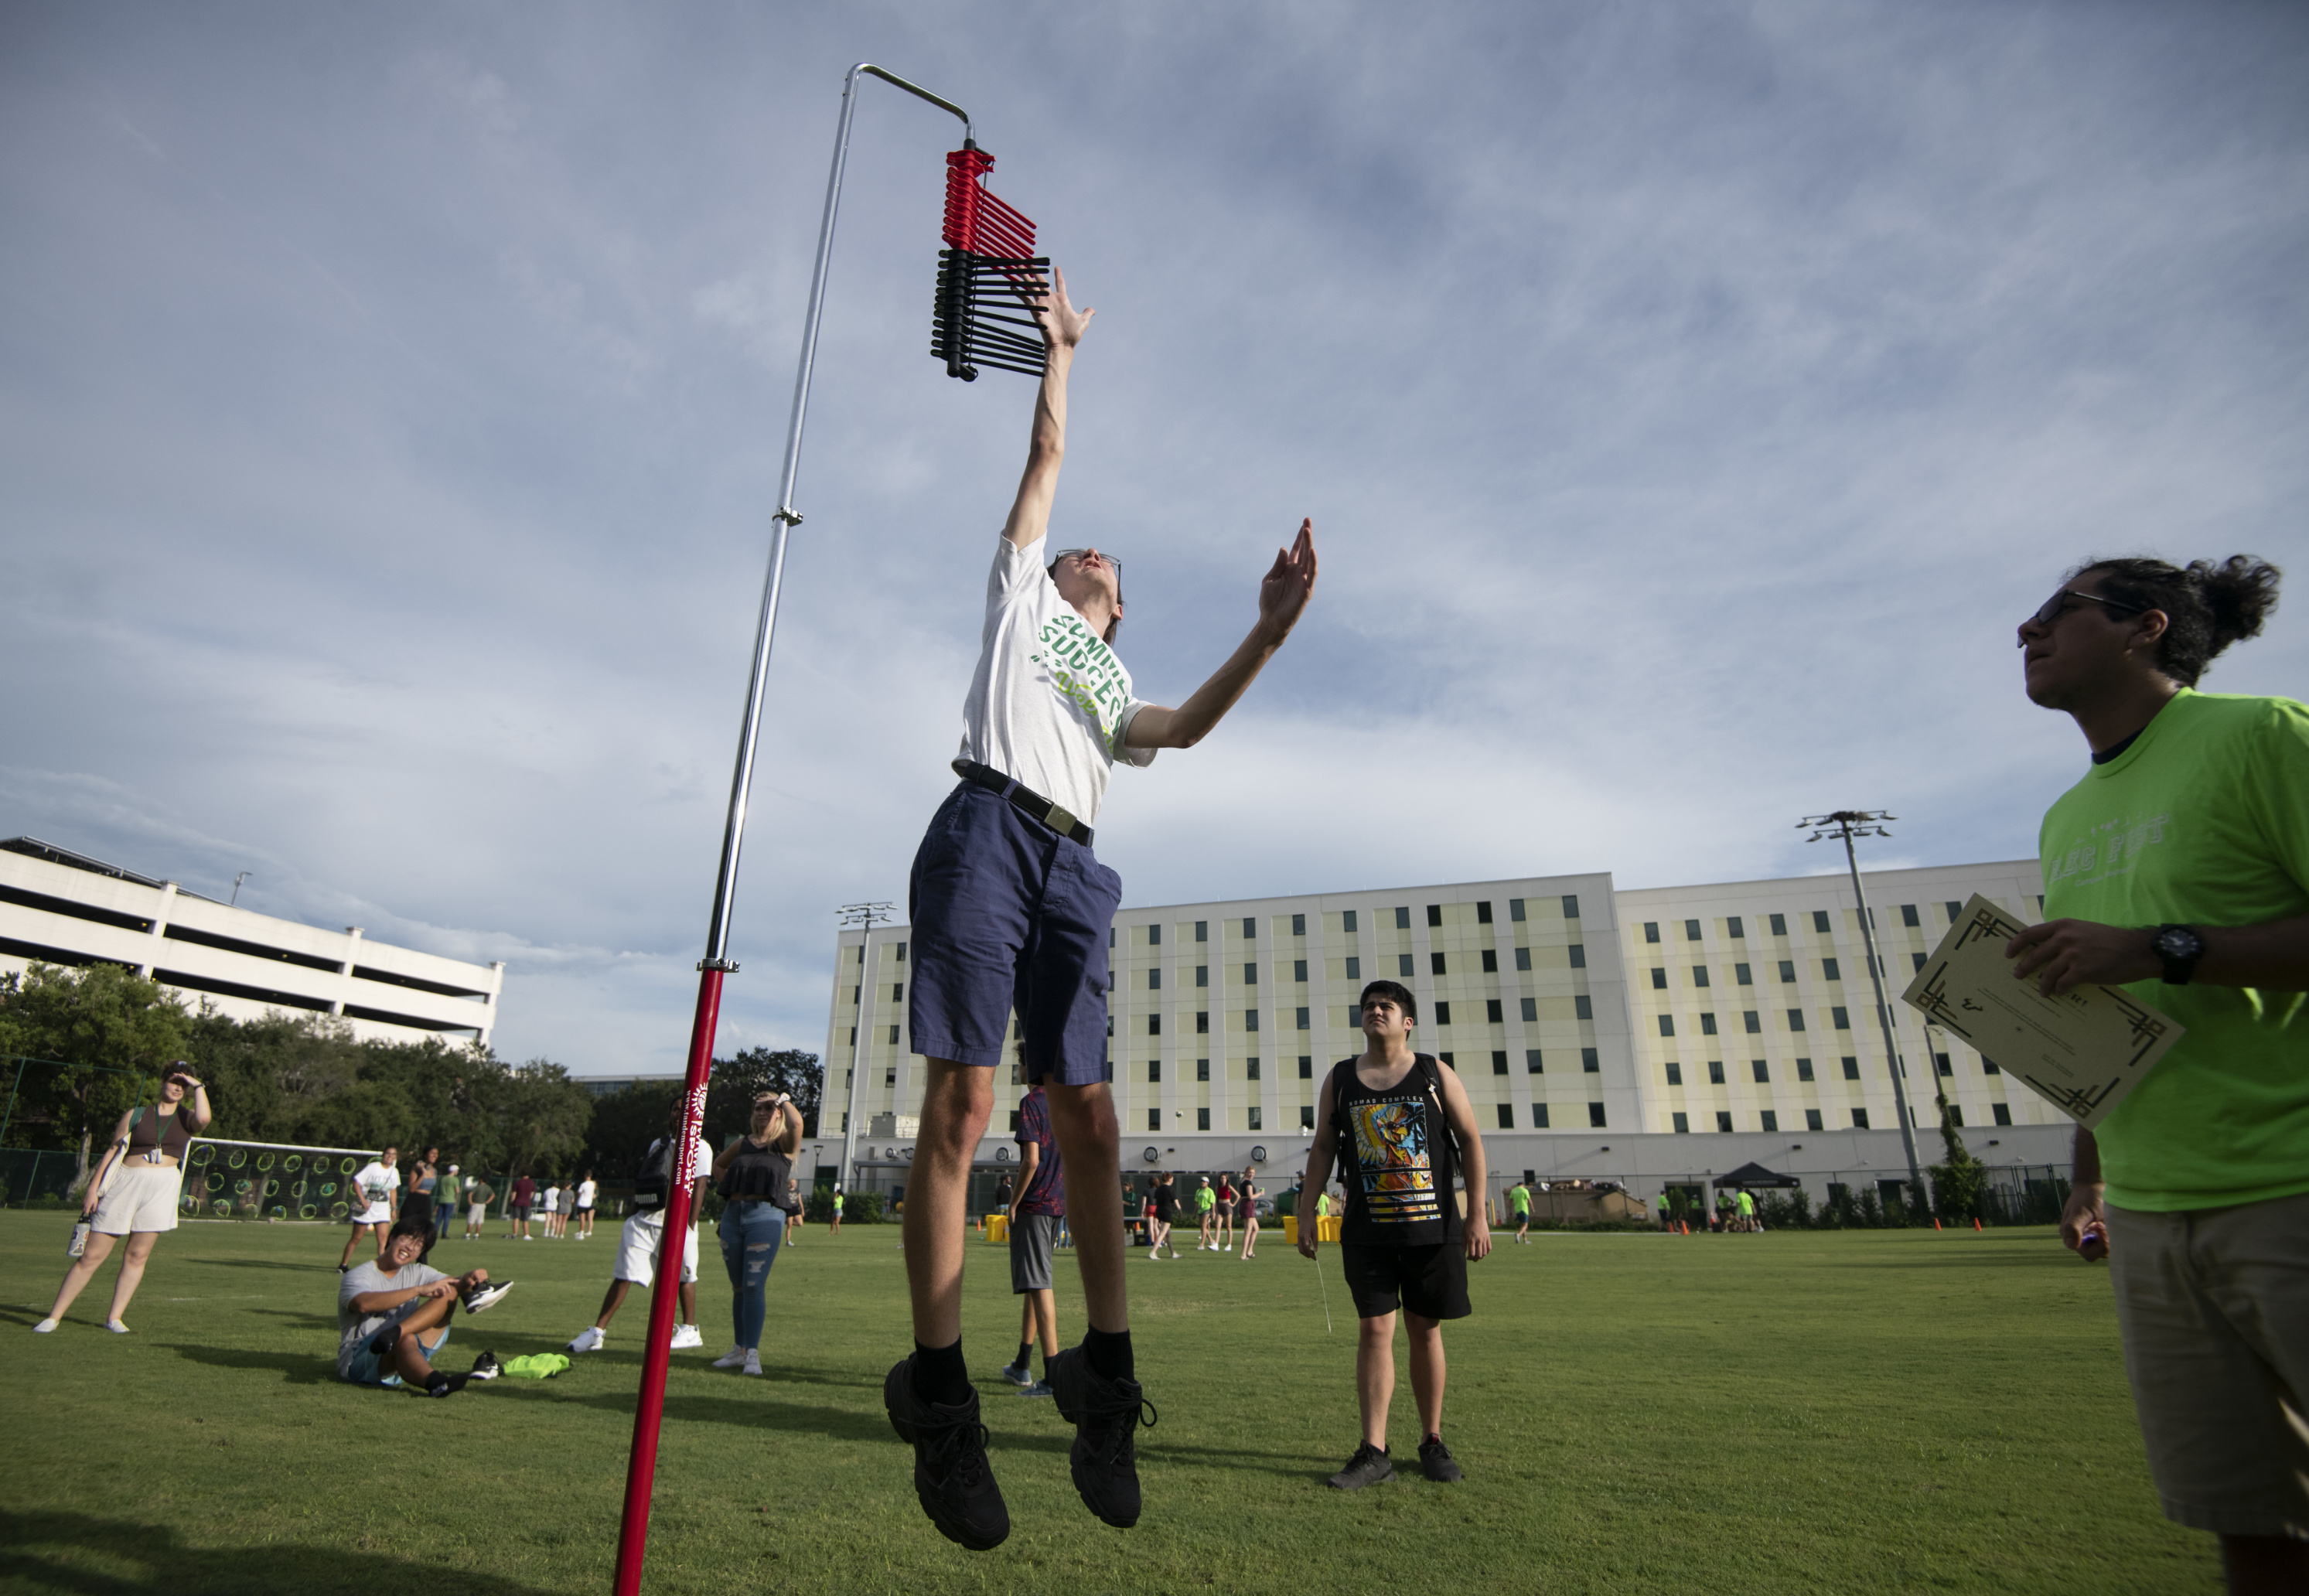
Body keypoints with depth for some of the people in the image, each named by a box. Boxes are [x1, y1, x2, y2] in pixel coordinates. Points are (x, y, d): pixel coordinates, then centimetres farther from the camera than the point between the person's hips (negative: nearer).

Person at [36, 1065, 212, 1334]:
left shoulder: (186, 1118, 10)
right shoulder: (136, 1115, 9)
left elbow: (203, 1119, -15)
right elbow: (112, 1150, 10)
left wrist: (198, 1086, -7)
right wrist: (93, 1187, 1)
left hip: (163, 1187, 1)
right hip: (124, 1183, -1)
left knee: (137, 1255, 2)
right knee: (92, 1255, -1)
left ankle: (114, 1317, 10)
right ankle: (54, 1316, 11)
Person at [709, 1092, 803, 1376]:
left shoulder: (784, 1144, 2)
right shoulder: (741, 1144, 16)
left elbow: (796, 1123, -21)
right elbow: (719, 1165, 33)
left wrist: (783, 1099, -7)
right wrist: (727, 1187, 16)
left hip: (765, 1216, -5)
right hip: (733, 1214, 5)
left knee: (754, 1285, -12)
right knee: (738, 1287, 12)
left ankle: (753, 1354, -9)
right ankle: (739, 1349, 22)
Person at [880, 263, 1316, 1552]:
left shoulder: (1116, 687, 32)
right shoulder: (1020, 593, 26)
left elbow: (1187, 728, 10)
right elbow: (1051, 453, 27)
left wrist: (1268, 633, -3)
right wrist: (1059, 348, 38)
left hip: (1073, 873, 4)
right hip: (989, 836, -4)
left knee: (1090, 1117, -3)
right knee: (961, 1106, -10)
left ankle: (1105, 1375, 5)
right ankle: (939, 1390, -5)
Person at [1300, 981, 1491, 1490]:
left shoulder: (1436, 1074, 2)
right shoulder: (1340, 1079, 6)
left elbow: (1470, 1141, 2)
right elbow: (1323, 1148, 8)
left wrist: (1477, 1215, -5)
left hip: (1433, 1227, 0)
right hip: (1367, 1232, 0)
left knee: (1426, 1331, 9)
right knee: (1375, 1330, -2)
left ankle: (1433, 1442, 24)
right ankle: (1374, 1452, 5)